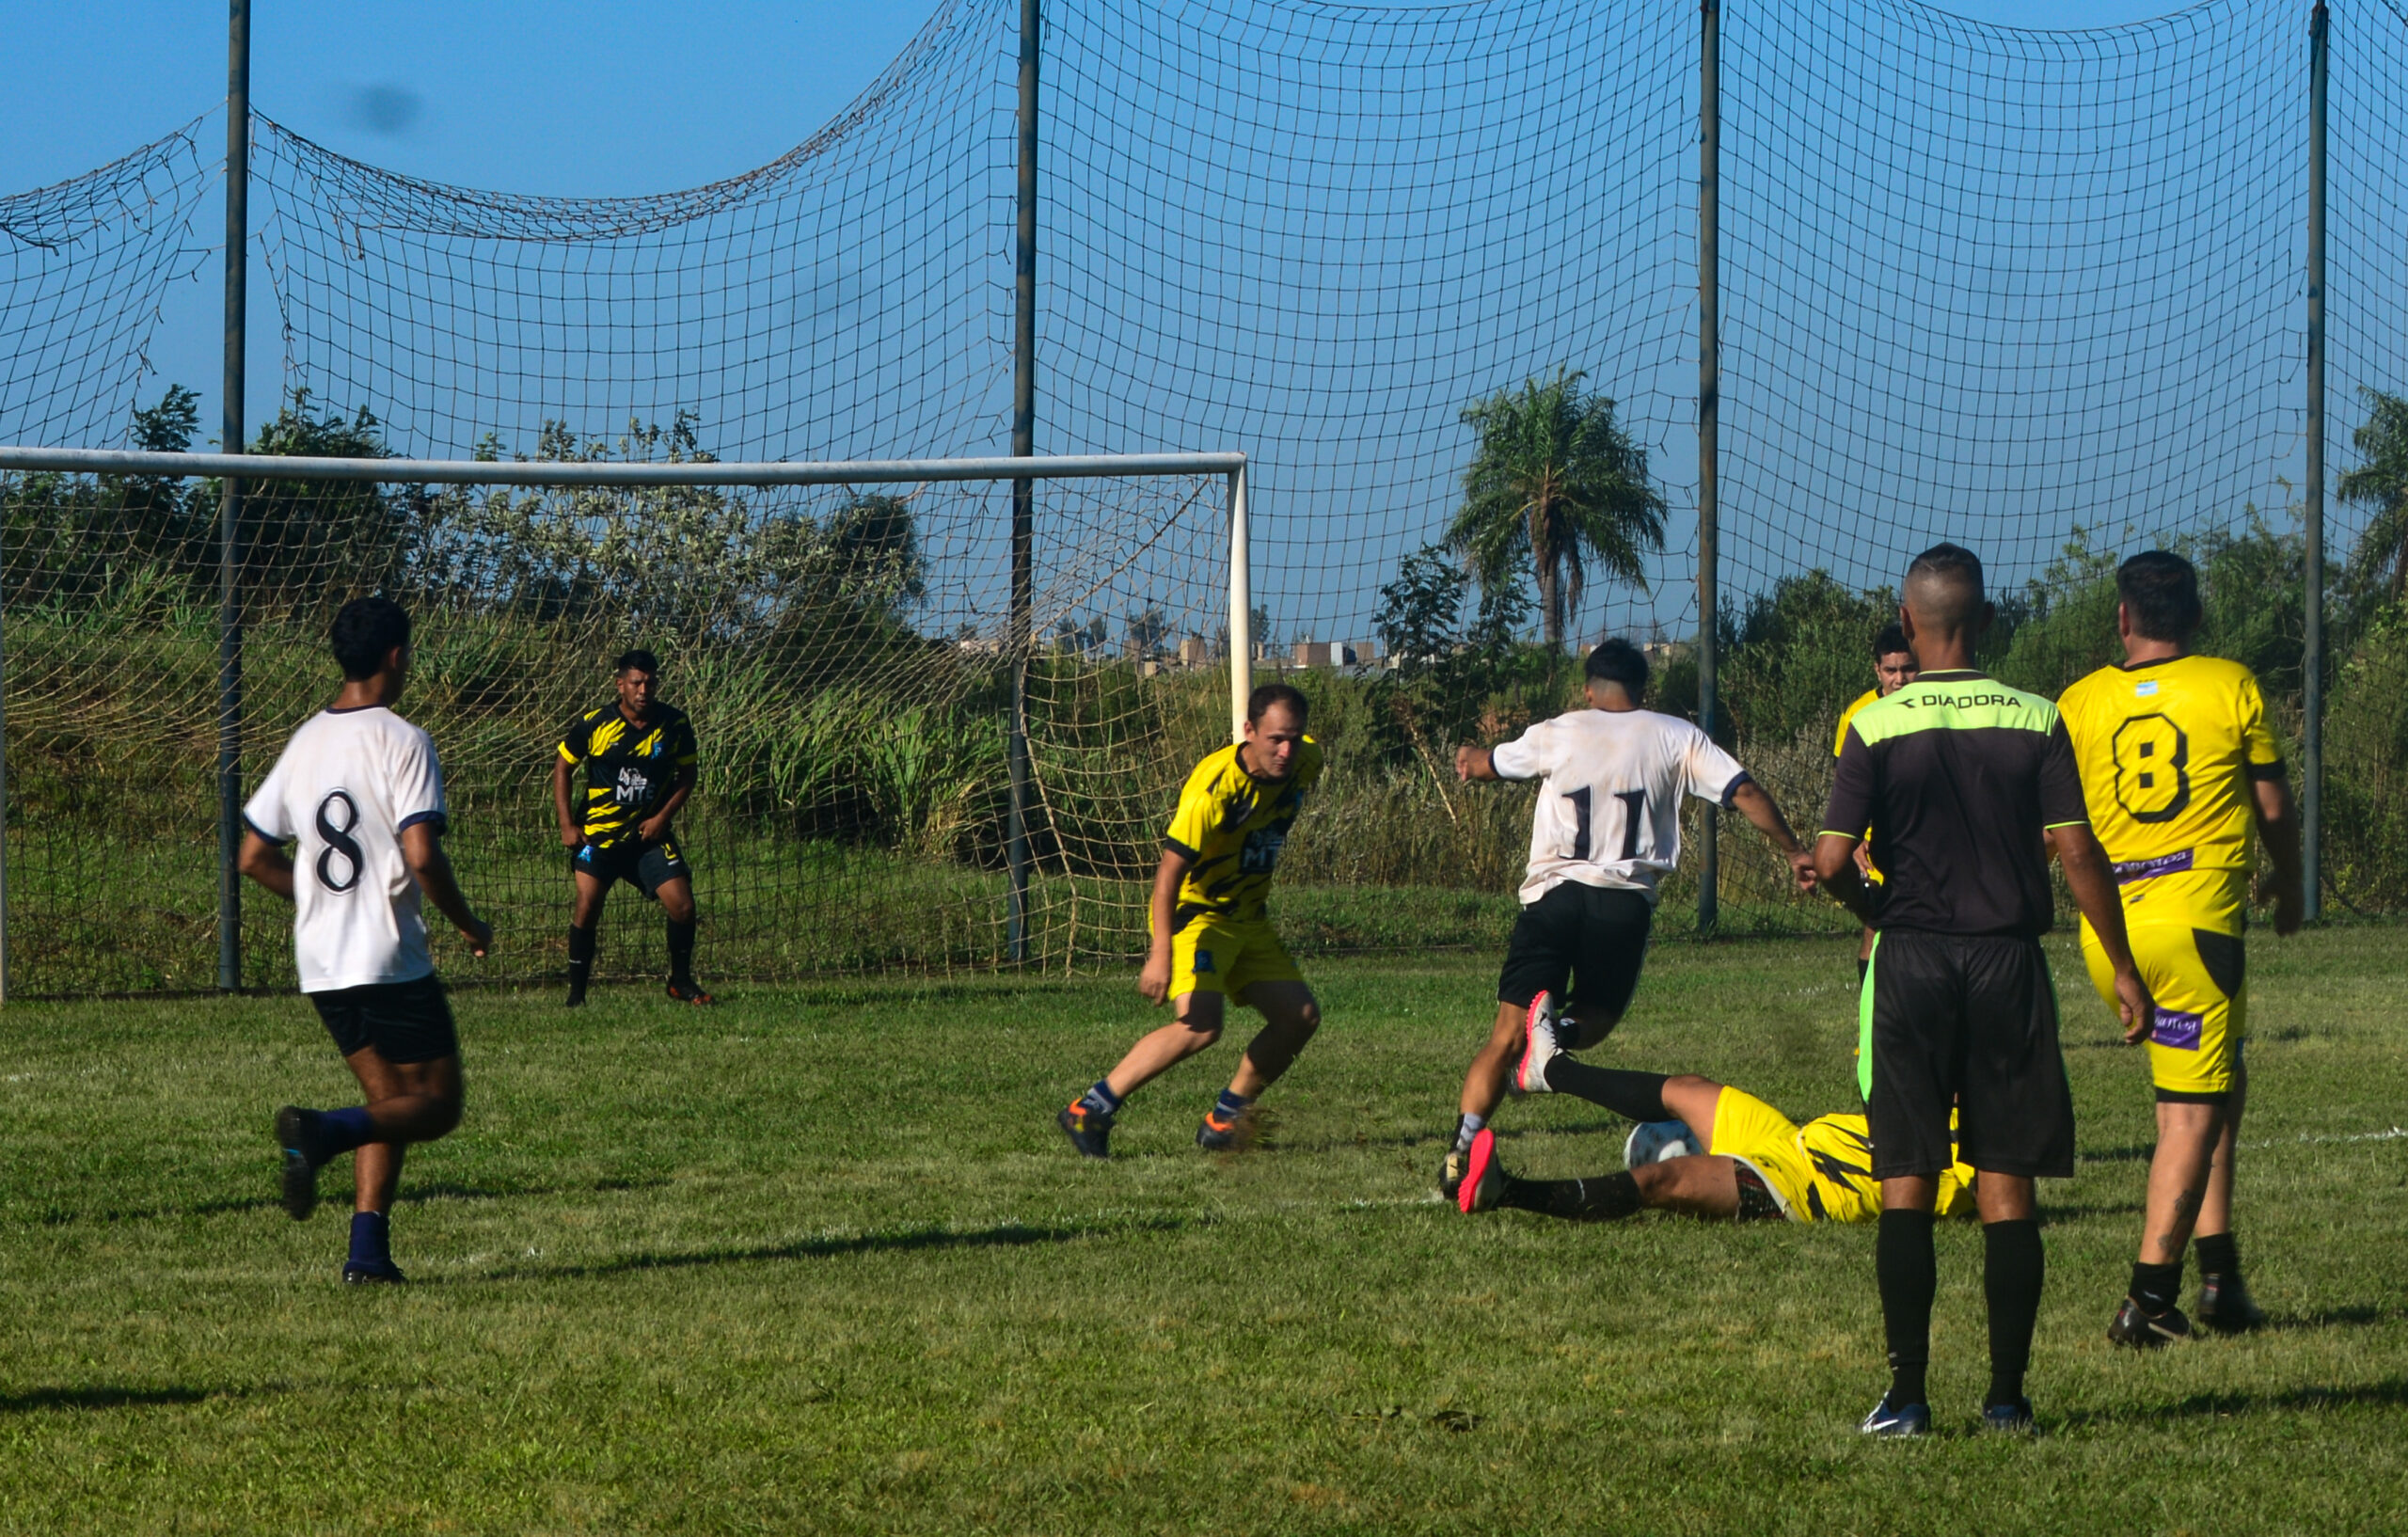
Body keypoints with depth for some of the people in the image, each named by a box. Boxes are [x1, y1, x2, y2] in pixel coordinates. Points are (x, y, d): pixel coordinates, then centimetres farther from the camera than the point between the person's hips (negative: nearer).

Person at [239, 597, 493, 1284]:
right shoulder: (402, 741, -11)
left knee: (390, 1100, 15)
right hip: (391, 961, -7)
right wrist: (470, 924, -4)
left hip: (321, 963, 7)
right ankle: (321, 1131, -24)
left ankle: (368, 1250, 1)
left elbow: (255, 856, 13)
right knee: (437, 1104, 2)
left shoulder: (305, 742, 10)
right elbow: (422, 854, -19)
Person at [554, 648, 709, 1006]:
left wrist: (663, 817, -6)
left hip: (650, 833, 2)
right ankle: (576, 995, 2)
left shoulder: (675, 725, -5)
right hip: (599, 832, -2)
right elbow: (561, 767, 2)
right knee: (587, 906, -11)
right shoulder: (594, 724, -10)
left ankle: (681, 981, 17)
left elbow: (687, 775, 8)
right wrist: (567, 825, -3)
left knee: (683, 906, -6)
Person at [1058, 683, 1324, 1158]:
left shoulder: (1305, 762, -7)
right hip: (1193, 912, -8)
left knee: (1301, 1016, 3)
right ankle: (1090, 1110, -19)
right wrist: (1161, 954, -39)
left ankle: (1224, 1120, 15)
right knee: (1200, 1025, -26)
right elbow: (1170, 867, -32)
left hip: (1246, 918, 8)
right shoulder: (1216, 784, -29)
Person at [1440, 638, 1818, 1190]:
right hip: (1626, 900, 0)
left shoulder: (1557, 735, 12)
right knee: (1596, 1015, 20)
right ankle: (1562, 1028, -17)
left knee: (1507, 1037, 2)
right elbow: (1744, 793, 5)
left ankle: (1464, 1144, -14)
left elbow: (1487, 765, 29)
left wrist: (1467, 761, 53)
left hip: (1553, 892, 0)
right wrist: (1793, 852, 14)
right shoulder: (1674, 738, 10)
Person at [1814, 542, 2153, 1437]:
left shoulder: (1876, 726, -5)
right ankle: (2007, 1395, 5)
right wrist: (2122, 968, 2)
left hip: (1910, 961, -1)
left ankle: (1906, 1394, 0)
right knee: (2007, 1189, 5)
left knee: (1906, 1186, 3)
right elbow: (2076, 852, -5)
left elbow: (1832, 861, -9)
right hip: (2009, 961, 1)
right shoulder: (2035, 722, -2)